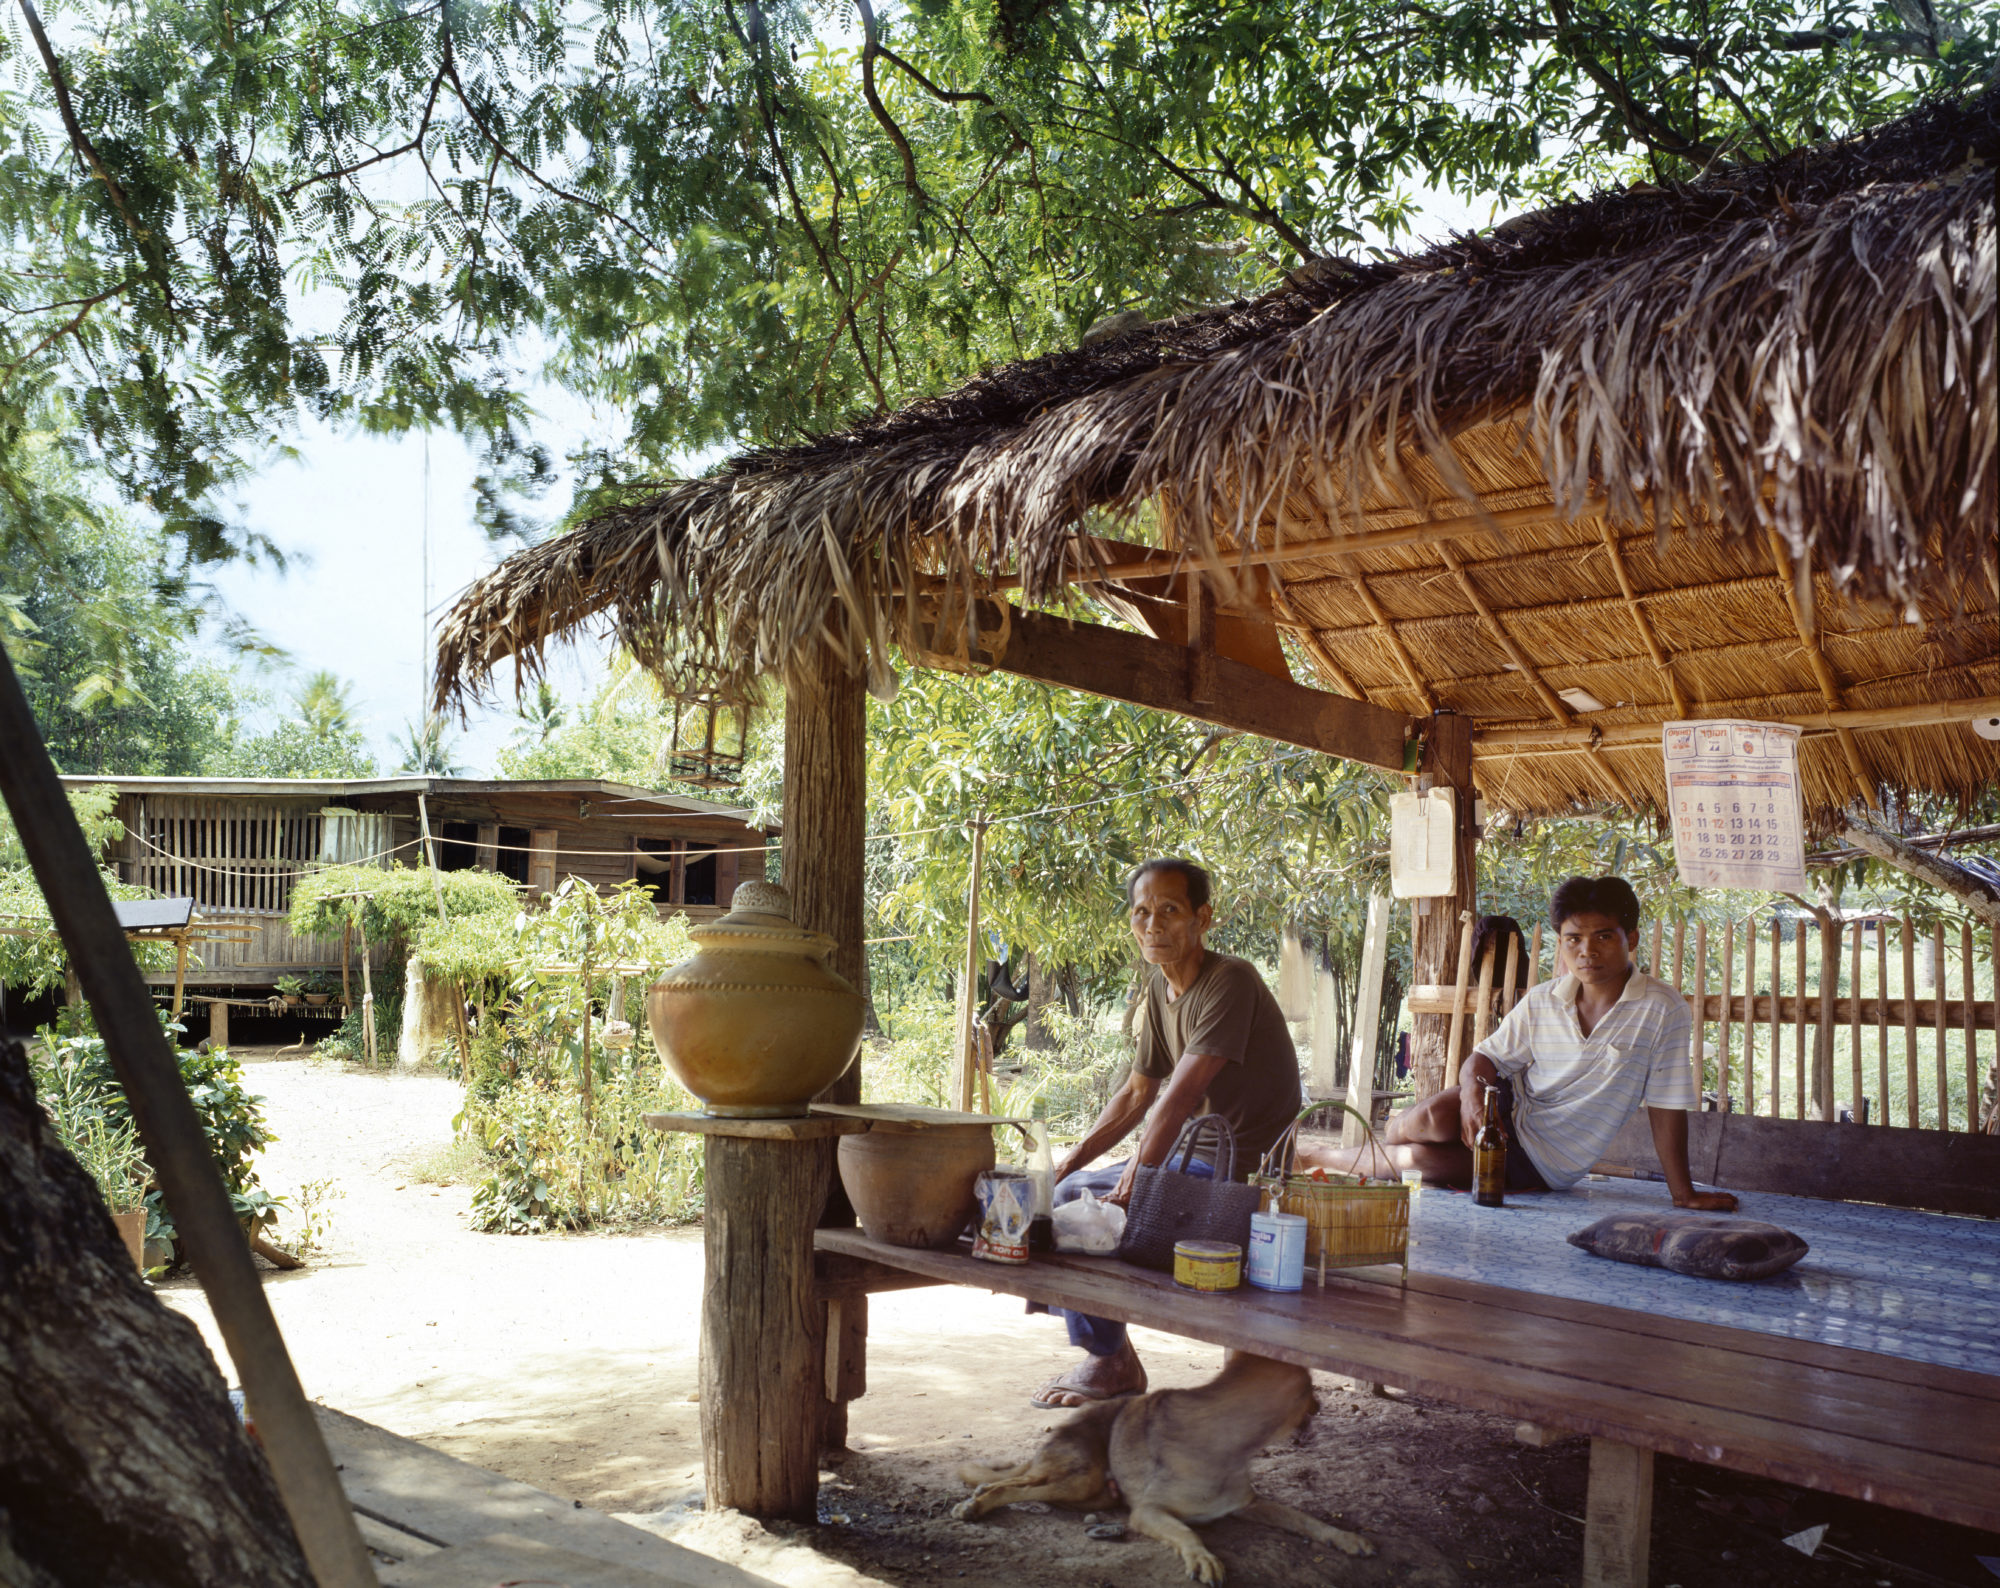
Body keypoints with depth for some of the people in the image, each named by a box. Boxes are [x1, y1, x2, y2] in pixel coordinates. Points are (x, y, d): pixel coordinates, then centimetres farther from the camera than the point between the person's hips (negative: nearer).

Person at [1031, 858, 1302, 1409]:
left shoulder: (1230, 981, -20)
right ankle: (1104, 1351, 17)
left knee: (1078, 1204, -17)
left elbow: (1180, 1095, -27)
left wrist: (1133, 1182, -28)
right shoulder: (1160, 988, 9)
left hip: (1240, 1168, -9)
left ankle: (1111, 1363, 2)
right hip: (1191, 1154, 9)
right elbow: (1137, 1094, 16)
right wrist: (1072, 1159, 7)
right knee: (1065, 1190, 7)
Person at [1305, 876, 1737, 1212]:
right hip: (1513, 1110, 3)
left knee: (1417, 1156, -20)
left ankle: (1329, 1158, 6)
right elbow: (1489, 1056, 2)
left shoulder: (1662, 1010, -16)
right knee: (1434, 1118, -29)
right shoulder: (1541, 1002, -3)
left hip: (1547, 1164, -3)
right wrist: (1472, 1091, -21)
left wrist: (1684, 1193, -12)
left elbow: (1667, 1107, -13)